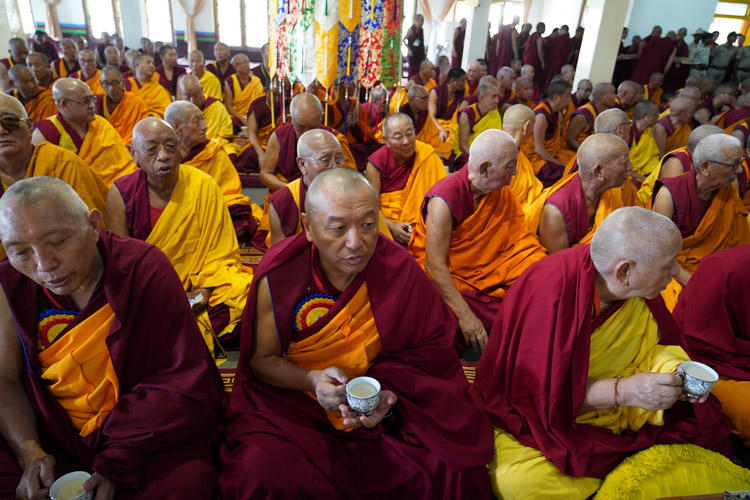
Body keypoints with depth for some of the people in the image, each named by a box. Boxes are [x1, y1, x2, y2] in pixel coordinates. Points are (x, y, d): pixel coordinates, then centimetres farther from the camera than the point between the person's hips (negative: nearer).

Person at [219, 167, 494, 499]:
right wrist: (312, 380, -21)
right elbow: (261, 359, -2)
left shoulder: (400, 270, -11)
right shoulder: (279, 275, -13)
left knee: (456, 471, -19)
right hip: (294, 400, 0)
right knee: (261, 473, -29)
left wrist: (387, 391, -22)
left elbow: (428, 348, -3)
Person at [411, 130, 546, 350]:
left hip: (484, 270, 7)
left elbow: (521, 238, 0)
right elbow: (435, 265, -25)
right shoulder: (444, 199, -23)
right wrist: (465, 315, -30)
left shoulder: (502, 190, -1)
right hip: (445, 278, -6)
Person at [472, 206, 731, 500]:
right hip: (542, 416, -6)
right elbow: (540, 391, -26)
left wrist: (676, 370, -15)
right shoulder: (551, 292, -30)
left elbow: (650, 345, 7)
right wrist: (623, 391, -33)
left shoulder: (639, 290, -8)